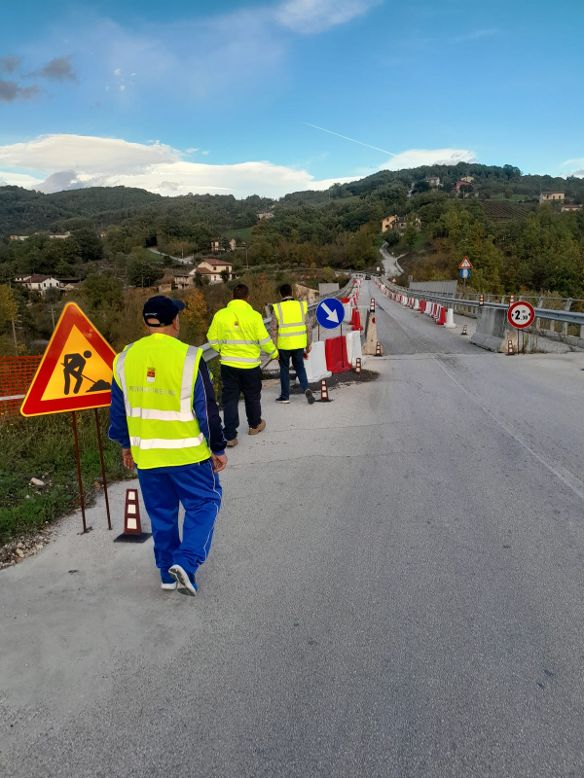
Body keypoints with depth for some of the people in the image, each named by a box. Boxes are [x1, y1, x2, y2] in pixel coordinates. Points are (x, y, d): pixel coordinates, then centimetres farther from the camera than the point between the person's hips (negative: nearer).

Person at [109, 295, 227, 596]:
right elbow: (207, 409, -11)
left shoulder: (125, 359, -1)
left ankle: (167, 572, 27)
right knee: (203, 503, 12)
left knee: (161, 512, 18)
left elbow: (118, 410, 8)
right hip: (188, 454, -4)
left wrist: (126, 445, 21)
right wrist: (218, 449, 0)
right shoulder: (188, 358, -15)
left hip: (145, 456, 5)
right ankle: (186, 561, -1)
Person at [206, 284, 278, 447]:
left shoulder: (220, 315, -5)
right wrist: (274, 353, 10)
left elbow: (212, 339, 2)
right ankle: (254, 425, 39)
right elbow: (264, 340, -9)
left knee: (230, 399, 8)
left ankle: (230, 436, 4)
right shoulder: (254, 315, -11)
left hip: (228, 364, 1)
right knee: (252, 397, 19)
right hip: (250, 364, -1)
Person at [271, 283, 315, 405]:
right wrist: (309, 343, 9)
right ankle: (306, 389, -2)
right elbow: (308, 326, 1)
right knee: (299, 366, 17)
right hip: (299, 343, 2)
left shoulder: (277, 308, -8)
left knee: (284, 369, 12)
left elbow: (274, 330, -6)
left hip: (284, 344, -2)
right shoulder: (301, 305, -2)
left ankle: (285, 396, 20)